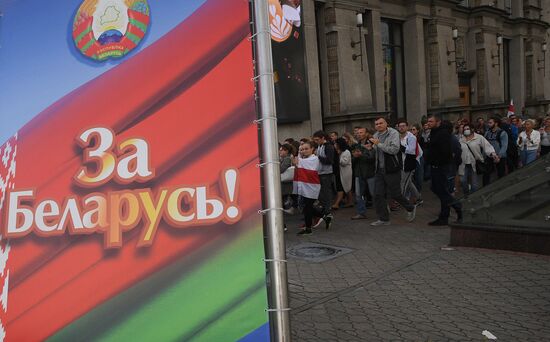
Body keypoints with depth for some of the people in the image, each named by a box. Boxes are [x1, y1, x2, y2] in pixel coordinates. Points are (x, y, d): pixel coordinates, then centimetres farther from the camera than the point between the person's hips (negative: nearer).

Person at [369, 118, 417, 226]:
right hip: (379, 170, 7)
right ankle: (384, 219, 12)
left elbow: (394, 149, -23)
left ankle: (410, 208, 27)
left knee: (395, 194, 0)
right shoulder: (376, 136, 14)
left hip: (391, 169, -7)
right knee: (378, 195, 2)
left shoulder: (393, 133, -9)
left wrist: (379, 144, -19)